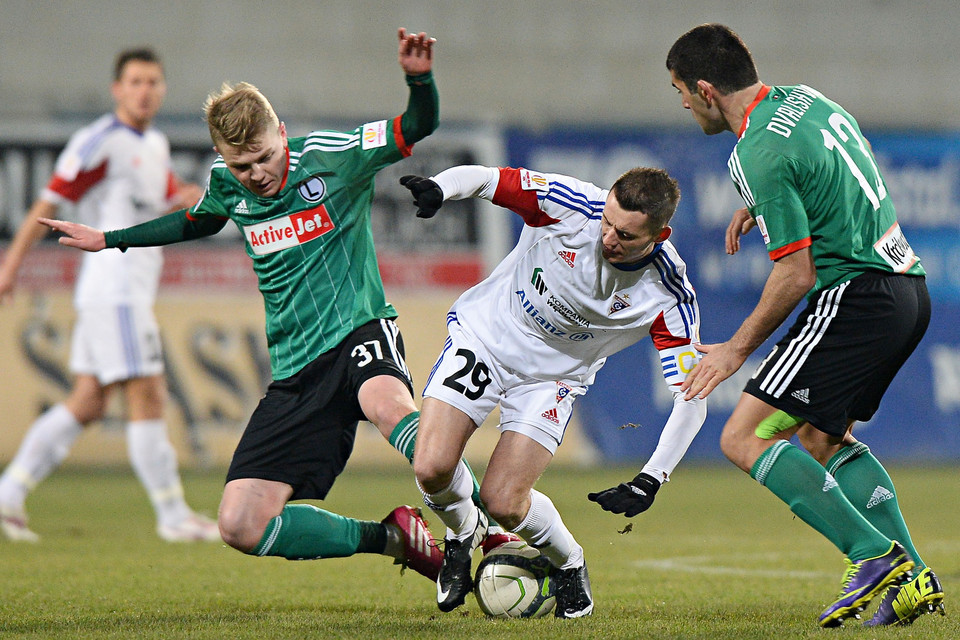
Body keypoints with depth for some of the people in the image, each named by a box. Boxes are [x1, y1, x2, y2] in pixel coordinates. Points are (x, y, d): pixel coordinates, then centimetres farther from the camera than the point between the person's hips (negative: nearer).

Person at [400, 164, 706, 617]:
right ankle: (463, 533, 20)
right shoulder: (568, 204, -25)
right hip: (482, 336, 1)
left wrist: (651, 481, -31)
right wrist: (437, 189, -41)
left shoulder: (668, 295, -24)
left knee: (503, 502, -15)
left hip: (552, 376, -1)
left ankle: (568, 563, 17)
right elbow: (479, 177, -17)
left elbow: (691, 396, -21)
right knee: (432, 469, -15)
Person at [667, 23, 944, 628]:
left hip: (857, 299, -10)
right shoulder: (805, 98, 11)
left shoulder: (759, 155, -16)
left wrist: (738, 347, -5)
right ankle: (910, 578, 12)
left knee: (745, 438, -9)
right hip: (908, 286, 10)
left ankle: (876, 558, -14)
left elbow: (797, 271, -16)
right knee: (822, 440, 22)